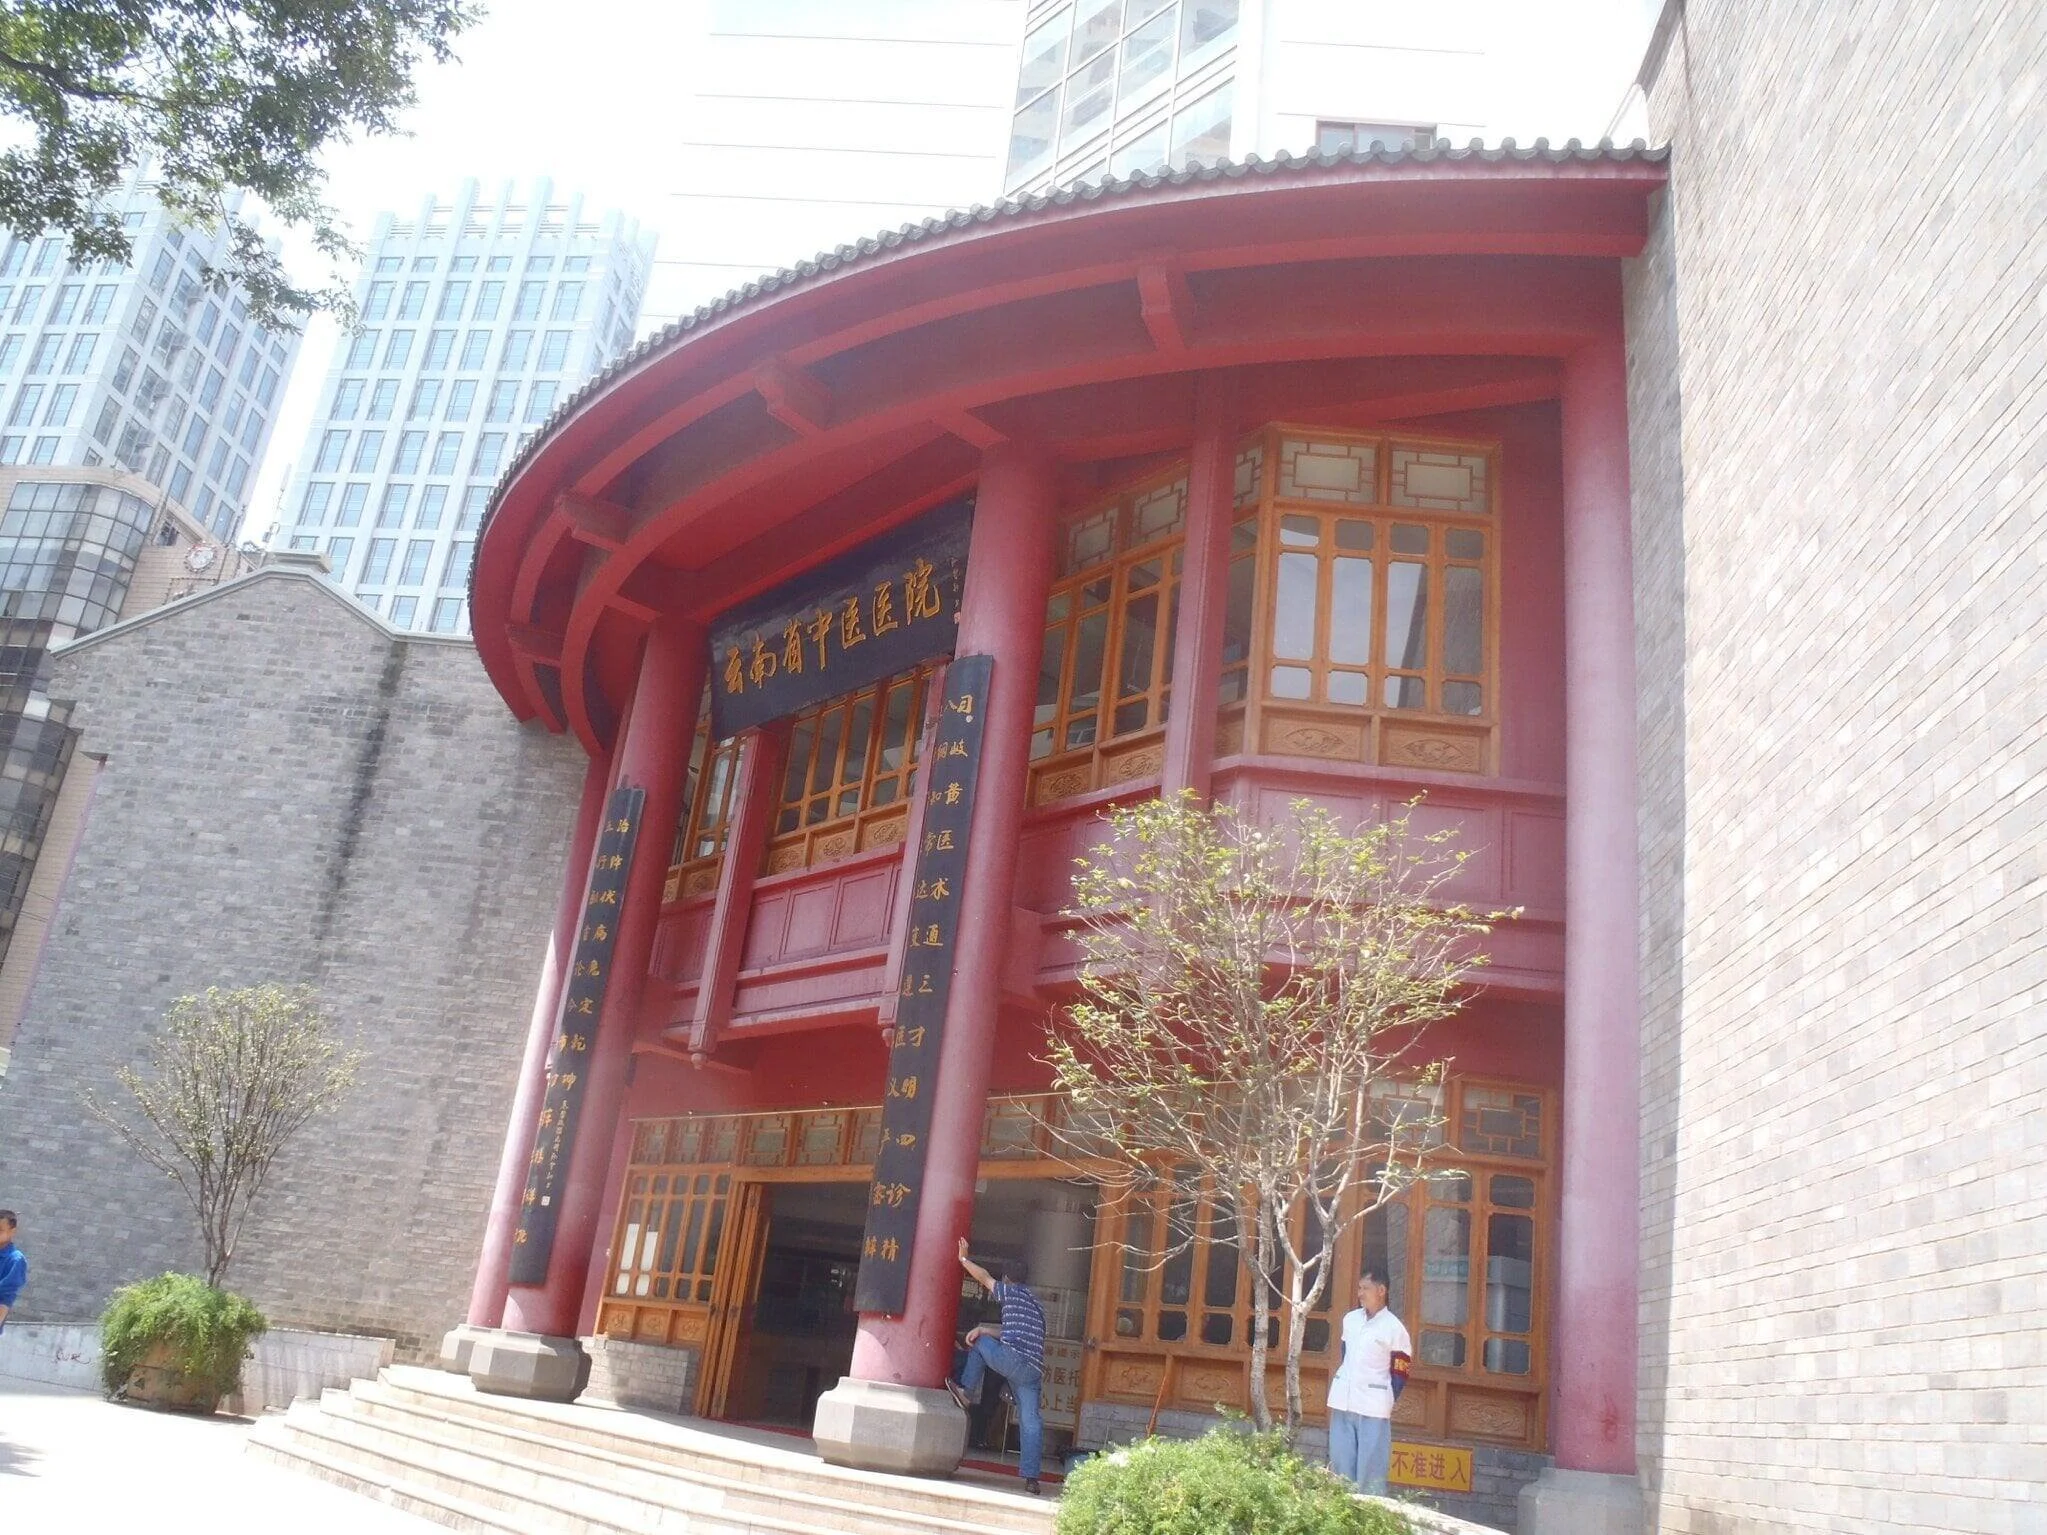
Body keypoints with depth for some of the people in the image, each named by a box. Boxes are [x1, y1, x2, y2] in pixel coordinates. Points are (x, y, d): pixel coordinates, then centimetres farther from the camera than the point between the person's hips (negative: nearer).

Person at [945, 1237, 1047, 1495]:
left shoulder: (1011, 1292, 10)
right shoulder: (1035, 1304, 31)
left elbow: (985, 1277, 15)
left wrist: (963, 1259, 27)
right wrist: (985, 1330, 16)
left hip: (1012, 1358, -6)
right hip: (1033, 1370, 6)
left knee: (979, 1342, 22)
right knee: (1031, 1421, 3)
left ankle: (966, 1393, 19)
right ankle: (1031, 1478, -6)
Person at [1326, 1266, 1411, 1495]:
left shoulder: (1394, 1328, -7)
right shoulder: (1350, 1319, 9)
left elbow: (1400, 1374, -3)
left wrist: (1385, 1403, -2)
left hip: (1373, 1409, -5)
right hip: (1342, 1403, 5)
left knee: (1370, 1468, -4)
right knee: (1341, 1464, 10)